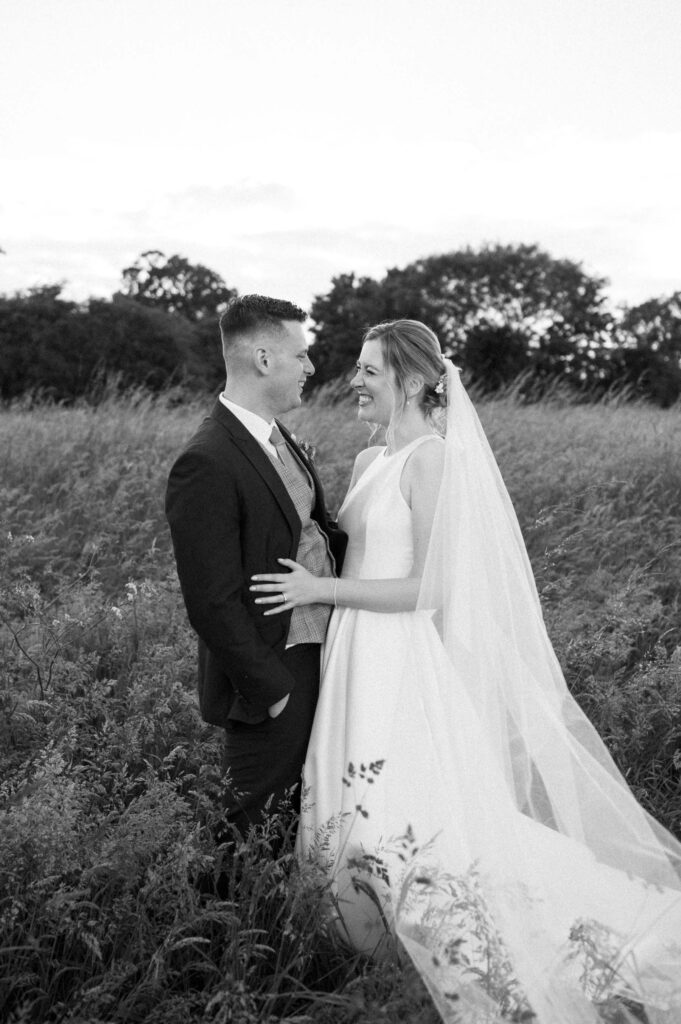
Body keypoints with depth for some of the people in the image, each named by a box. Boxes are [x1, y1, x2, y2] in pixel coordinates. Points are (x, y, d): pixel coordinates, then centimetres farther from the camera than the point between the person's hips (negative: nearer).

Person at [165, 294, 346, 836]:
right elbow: (213, 604, -23)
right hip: (276, 669, -9)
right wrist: (271, 688, -17)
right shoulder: (207, 465, -23)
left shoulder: (276, 436, 7)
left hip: (322, 648, 9)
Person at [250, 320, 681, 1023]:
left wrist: (322, 589, -16)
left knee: (420, 825, -8)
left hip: (405, 665, -8)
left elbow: (431, 588, -18)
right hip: (359, 657, 8)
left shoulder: (431, 459, -14)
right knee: (365, 814, 14)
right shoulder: (368, 462, 12)